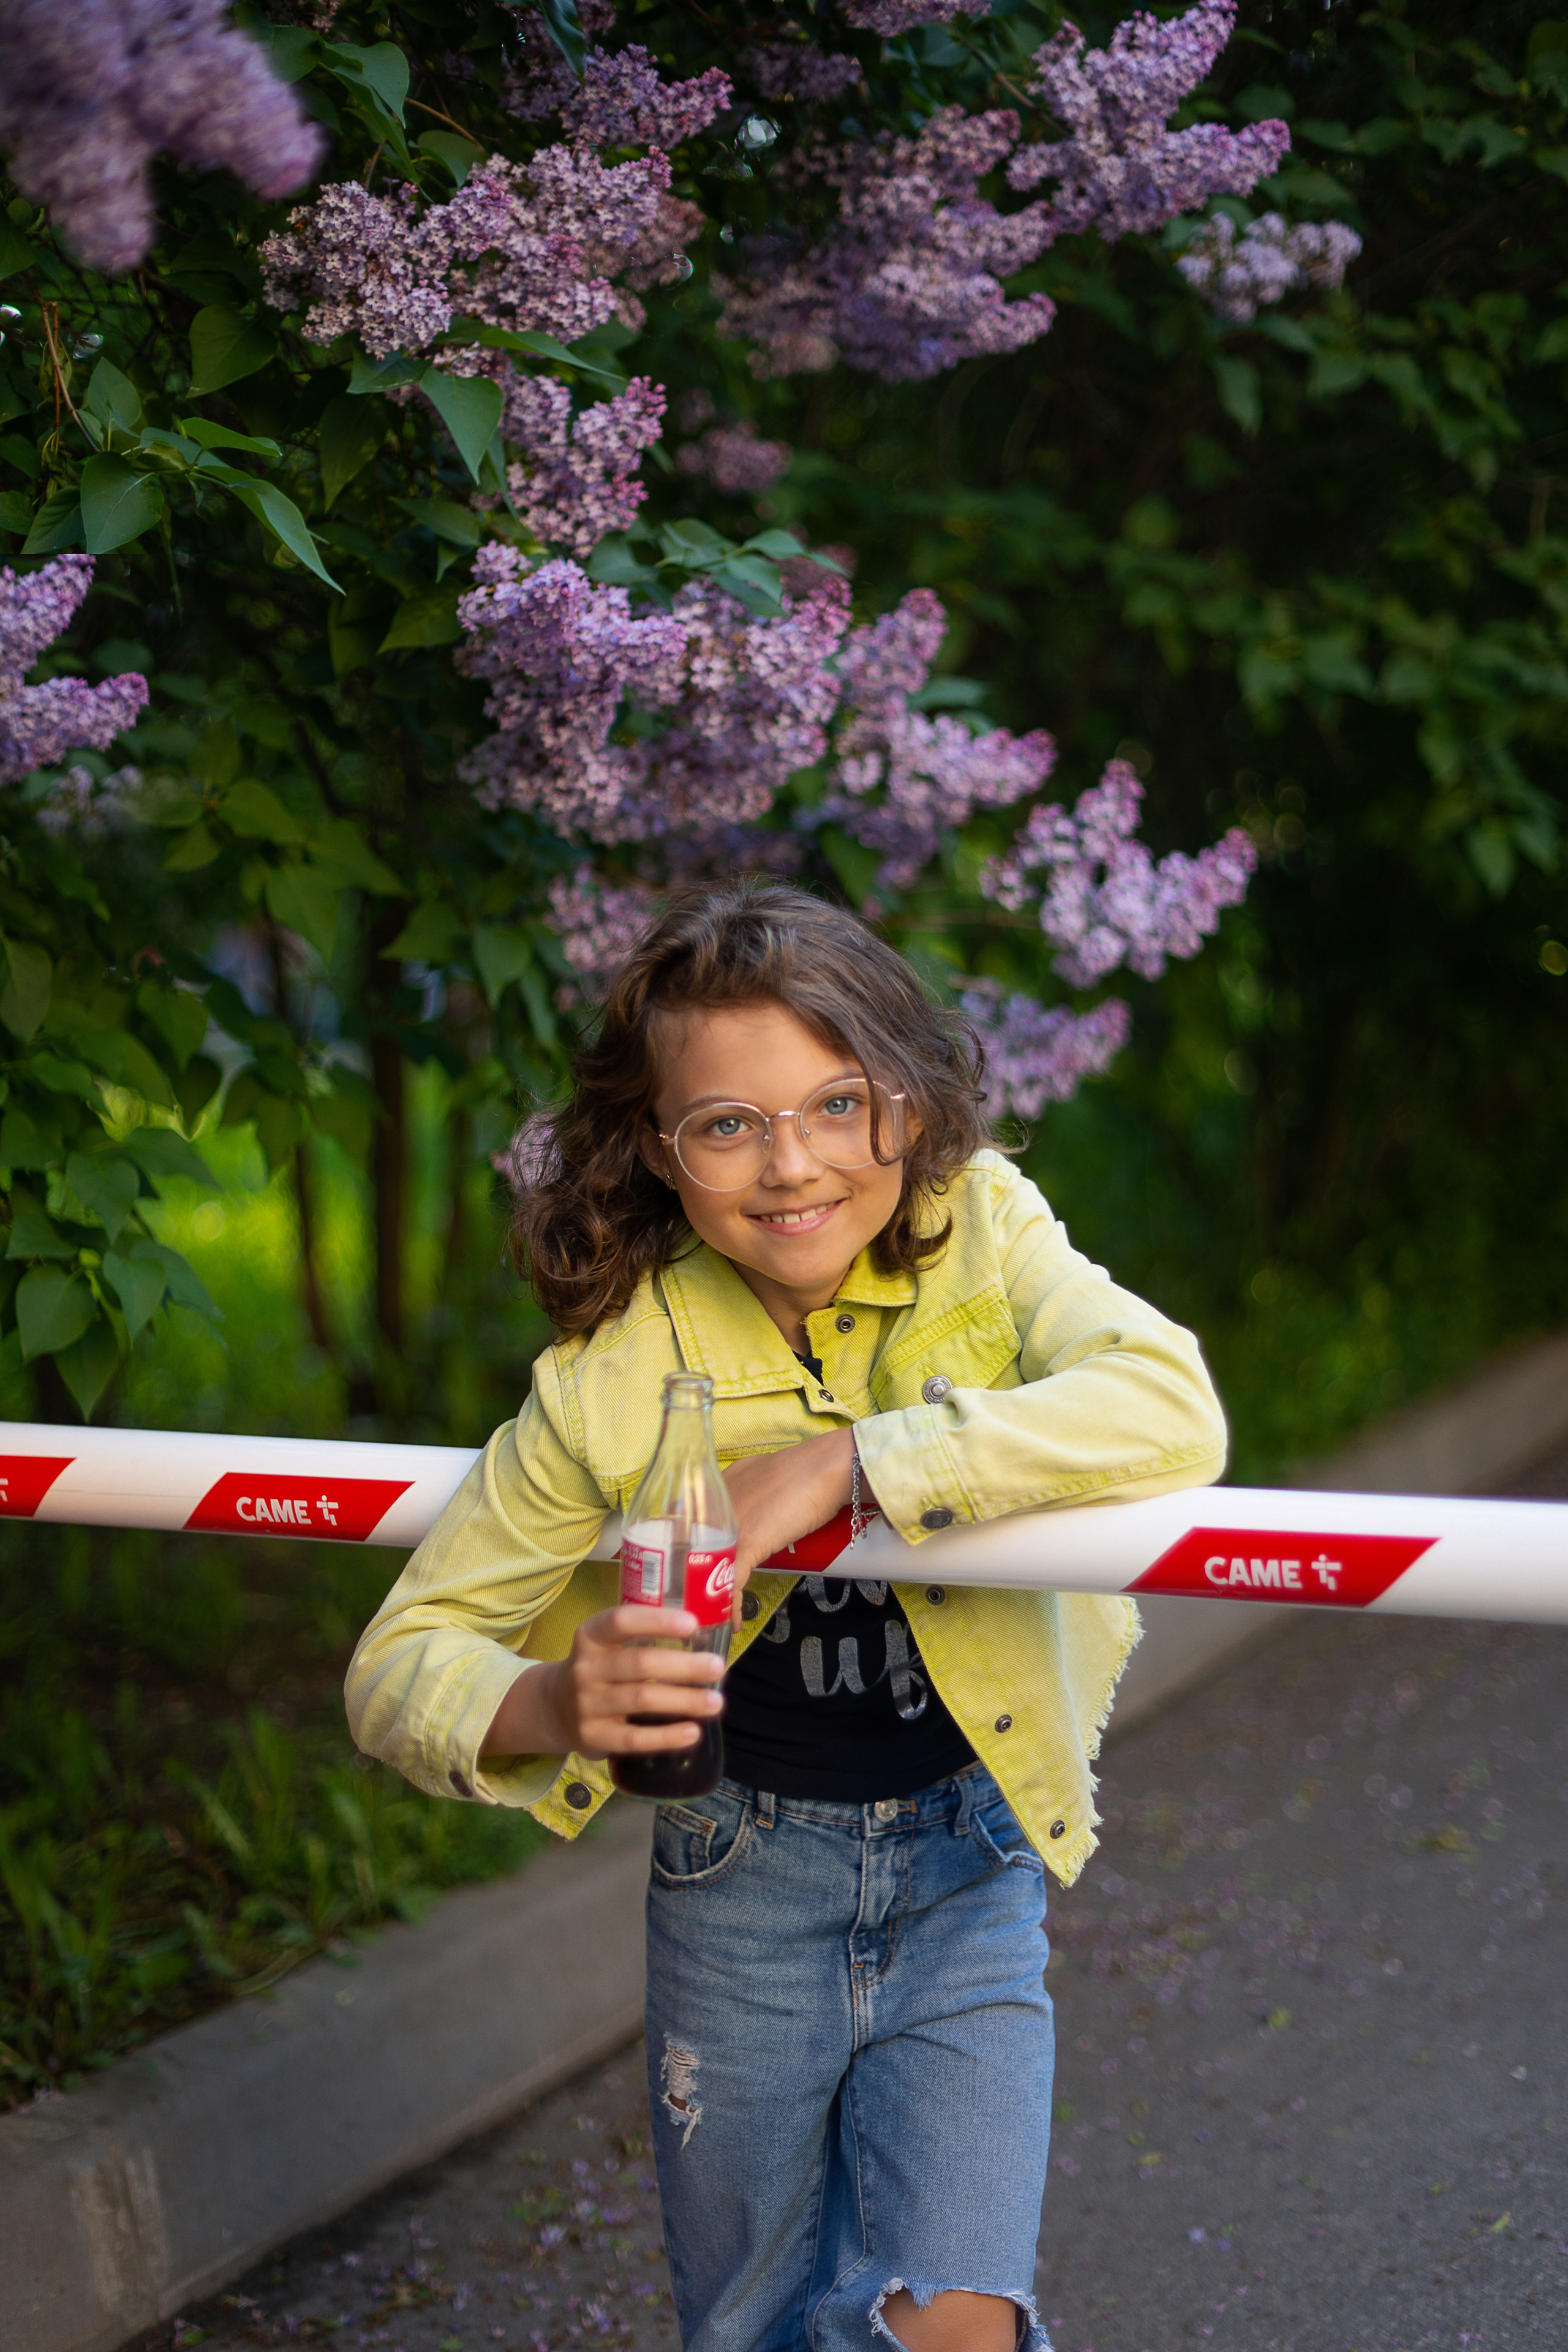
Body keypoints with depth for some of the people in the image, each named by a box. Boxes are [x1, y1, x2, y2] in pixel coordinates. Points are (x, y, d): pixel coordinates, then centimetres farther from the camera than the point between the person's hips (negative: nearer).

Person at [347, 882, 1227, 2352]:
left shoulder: (980, 1234, -12)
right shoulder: (614, 1379, -15)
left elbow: (1173, 1415, -31)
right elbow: (397, 1662, -9)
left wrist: (844, 1462, -32)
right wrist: (548, 1706, -31)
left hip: (969, 1862, 0)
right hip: (746, 1881, 0)